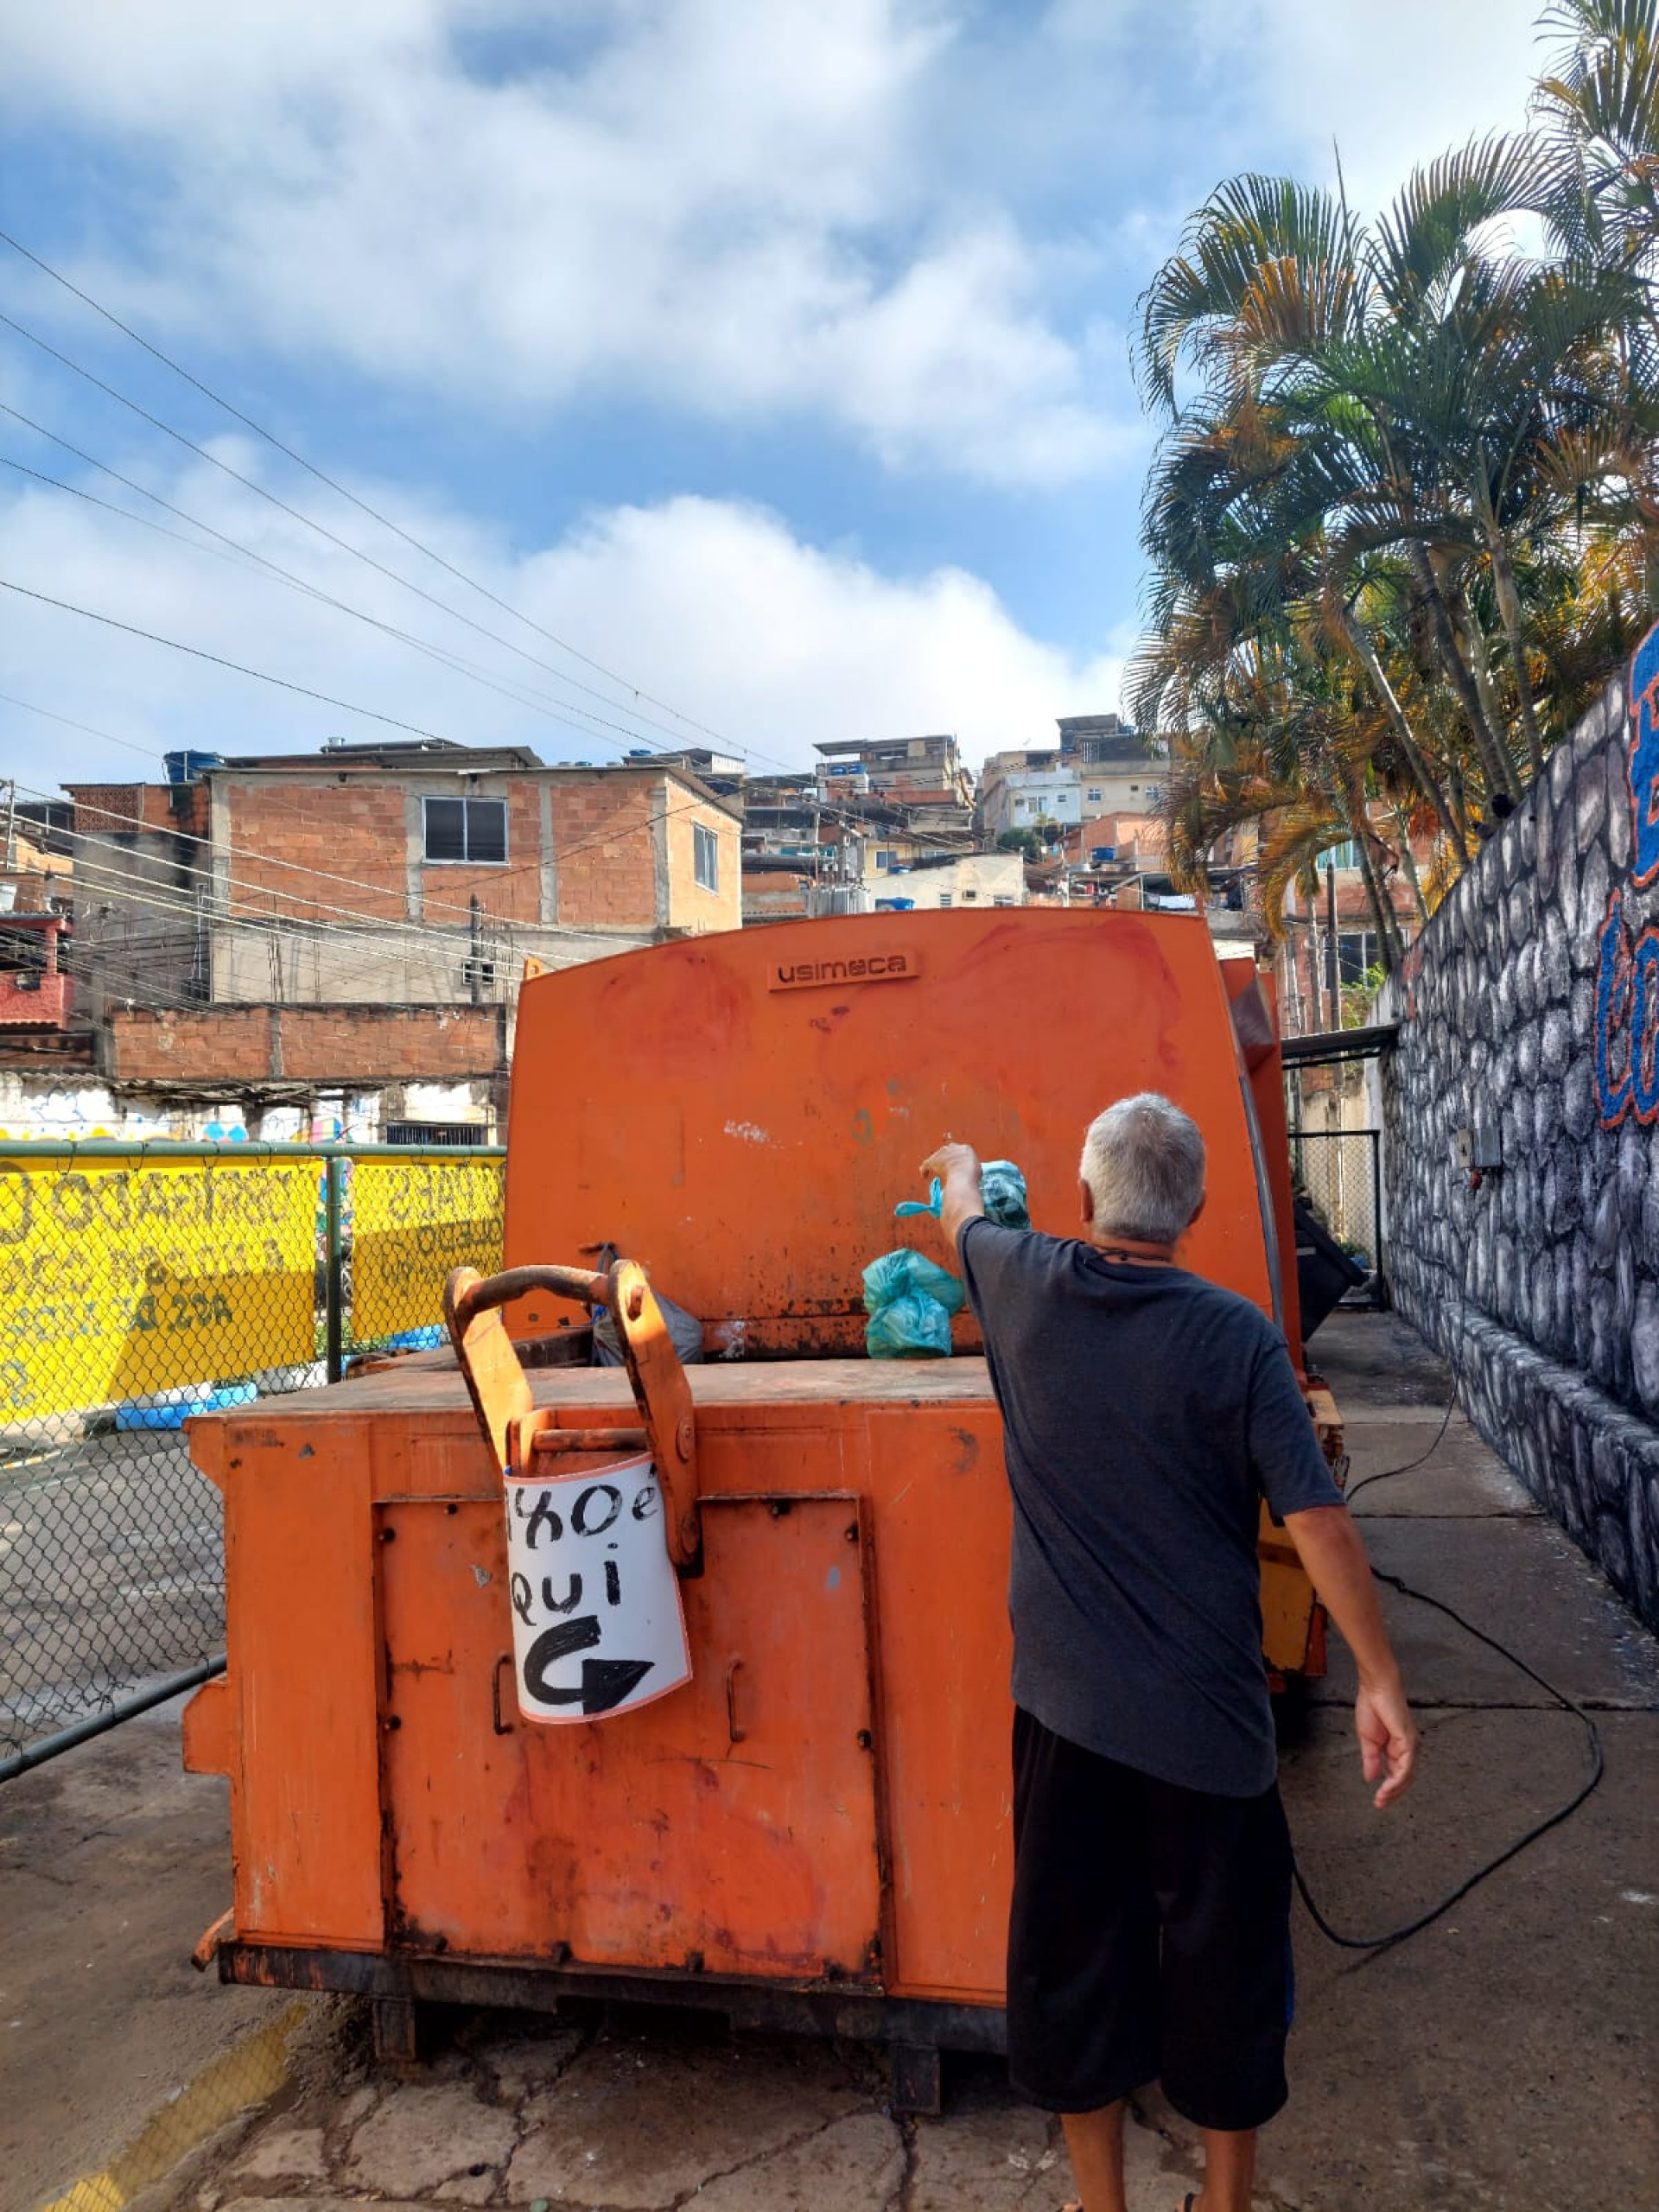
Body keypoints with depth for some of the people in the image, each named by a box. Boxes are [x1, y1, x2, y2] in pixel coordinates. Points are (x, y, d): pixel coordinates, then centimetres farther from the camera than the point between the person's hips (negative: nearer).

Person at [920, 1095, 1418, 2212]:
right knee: (1224, 1963, 16)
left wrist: (962, 1167, 39)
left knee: (1073, 1956, 16)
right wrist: (1380, 1679, -6)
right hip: (1208, 1713, -2)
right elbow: (1316, 1515, -14)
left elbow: (961, 1217, 17)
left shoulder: (1025, 1285, -6)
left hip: (1066, 1704, 2)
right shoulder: (1236, 1334, -12)